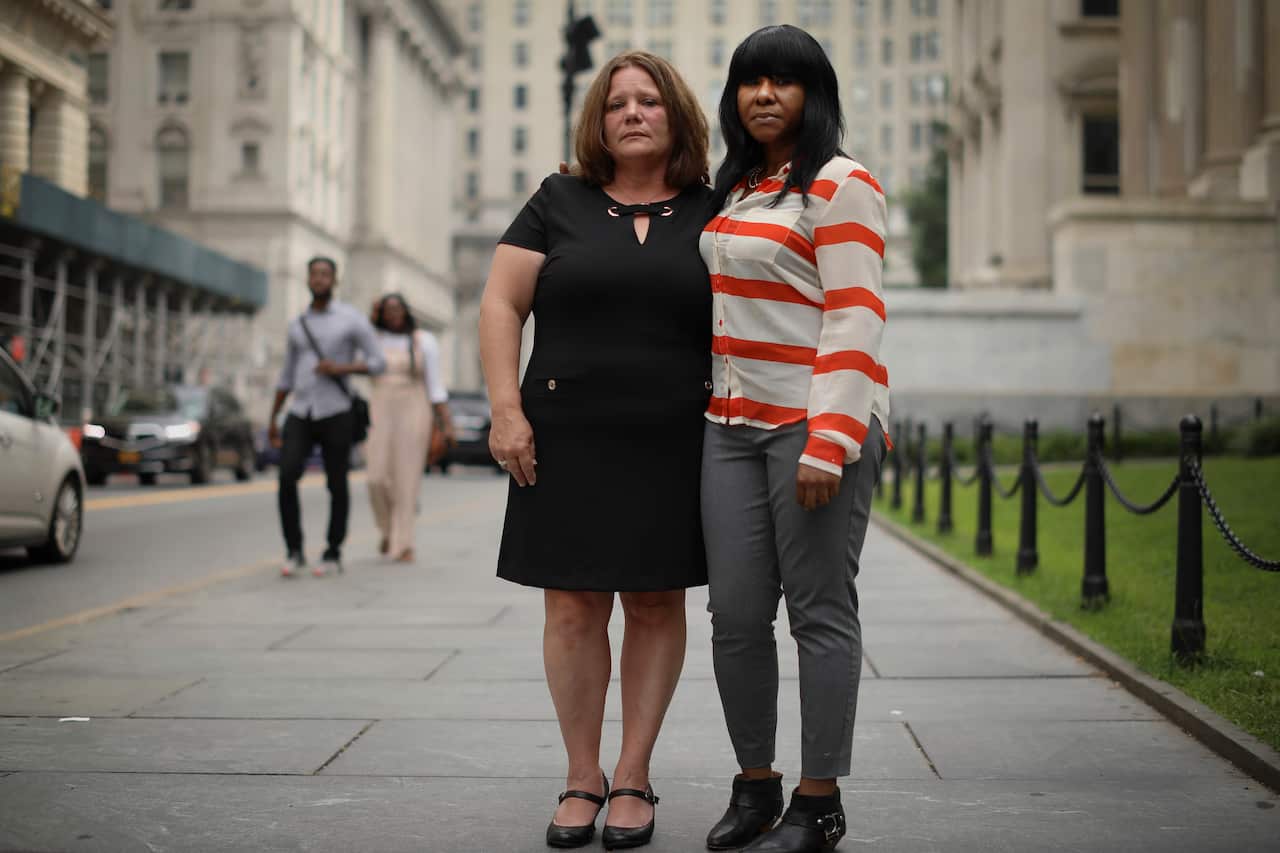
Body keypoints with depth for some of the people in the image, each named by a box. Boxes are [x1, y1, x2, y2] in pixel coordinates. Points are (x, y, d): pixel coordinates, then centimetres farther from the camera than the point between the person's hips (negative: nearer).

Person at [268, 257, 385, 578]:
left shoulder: (353, 319, -1)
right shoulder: (297, 324, 14)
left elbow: (378, 363, -5)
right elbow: (287, 376, 18)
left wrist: (340, 368, -20)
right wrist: (272, 420, 16)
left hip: (336, 413, -3)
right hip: (300, 415, 3)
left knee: (337, 485, 3)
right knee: (287, 476, -15)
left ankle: (333, 554, 18)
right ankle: (295, 552, -5)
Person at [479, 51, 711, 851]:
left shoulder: (711, 215, 8)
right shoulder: (559, 203, 6)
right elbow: (501, 305, 4)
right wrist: (507, 410, -6)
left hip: (674, 447, 1)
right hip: (568, 444, 0)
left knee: (657, 604, 4)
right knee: (574, 606, 1)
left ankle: (633, 778, 15)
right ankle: (582, 777, 14)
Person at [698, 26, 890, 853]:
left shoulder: (841, 186, -6)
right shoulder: (736, 190, 18)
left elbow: (854, 321, -13)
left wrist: (828, 441, -20)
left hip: (819, 423, -7)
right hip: (736, 424, 7)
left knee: (820, 611, -1)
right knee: (736, 613, 5)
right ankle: (755, 784, 18)